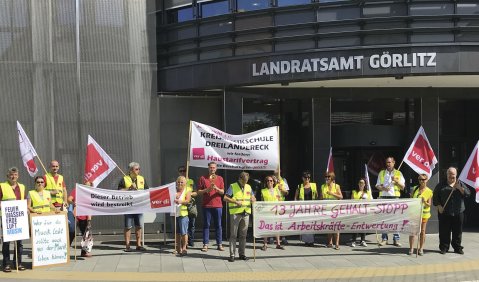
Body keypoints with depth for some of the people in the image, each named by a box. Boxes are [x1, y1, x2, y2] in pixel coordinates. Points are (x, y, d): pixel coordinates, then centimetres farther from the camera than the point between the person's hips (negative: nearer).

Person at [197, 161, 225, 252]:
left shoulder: (220, 178, 10)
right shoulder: (203, 178, 6)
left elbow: (222, 192, 6)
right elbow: (199, 192, 4)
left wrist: (216, 188, -13)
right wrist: (206, 190, -12)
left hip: (217, 205, 1)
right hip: (206, 205, -1)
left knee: (218, 225, 3)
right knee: (206, 225, 0)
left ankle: (219, 244, 7)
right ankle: (205, 244, 2)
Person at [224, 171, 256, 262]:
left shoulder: (248, 187, 15)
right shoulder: (233, 186, -1)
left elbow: (253, 197, 19)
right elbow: (225, 198, -6)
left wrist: (253, 199, -6)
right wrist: (236, 202, -19)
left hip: (246, 213, 5)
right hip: (235, 213, -5)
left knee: (243, 235, 8)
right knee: (233, 235, -3)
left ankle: (242, 254, 15)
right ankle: (232, 255, -1)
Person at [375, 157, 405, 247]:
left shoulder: (398, 173, 9)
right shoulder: (381, 173, 14)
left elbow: (402, 187, 7)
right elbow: (377, 186, 11)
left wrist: (396, 181, -11)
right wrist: (383, 188, -10)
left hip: (394, 197, -1)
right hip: (383, 197, 1)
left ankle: (396, 239, -1)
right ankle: (384, 239, 4)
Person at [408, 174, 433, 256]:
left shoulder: (429, 191, -2)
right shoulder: (415, 189, 7)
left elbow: (429, 204, -3)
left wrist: (425, 202, -22)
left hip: (424, 213, -2)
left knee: (422, 231, 4)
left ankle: (421, 249, 12)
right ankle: (411, 248, 3)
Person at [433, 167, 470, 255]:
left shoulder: (460, 184, 12)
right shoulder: (441, 185, 7)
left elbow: (467, 194, 0)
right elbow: (435, 197, 5)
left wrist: (459, 188, -14)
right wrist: (439, 206, -8)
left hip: (458, 213, 1)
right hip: (444, 213, -1)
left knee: (457, 232, 6)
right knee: (444, 232, 1)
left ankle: (457, 247, 16)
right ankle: (444, 247, 10)